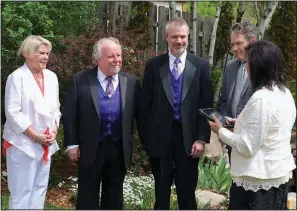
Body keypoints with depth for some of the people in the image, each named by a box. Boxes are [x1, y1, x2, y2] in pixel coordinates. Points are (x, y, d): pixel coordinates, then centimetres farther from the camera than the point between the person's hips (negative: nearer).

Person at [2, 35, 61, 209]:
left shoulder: (51, 77, 8)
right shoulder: (17, 77, -11)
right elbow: (12, 112, -14)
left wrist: (54, 131, -1)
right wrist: (34, 135, -15)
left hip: (46, 143, 6)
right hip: (23, 143, -6)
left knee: (40, 187, 12)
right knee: (22, 190, -2)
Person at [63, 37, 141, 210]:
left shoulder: (132, 83, 3)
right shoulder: (80, 81, -4)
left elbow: (139, 113, 6)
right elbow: (70, 114, -2)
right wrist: (72, 144, -6)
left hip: (120, 148, 2)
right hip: (90, 148, -2)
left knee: (114, 193, 14)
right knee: (88, 194, 8)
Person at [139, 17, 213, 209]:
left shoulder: (201, 65, 1)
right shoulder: (154, 65, 2)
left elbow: (206, 105, -1)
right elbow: (145, 104, 4)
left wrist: (202, 138, -7)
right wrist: (145, 137, 1)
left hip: (188, 137, 0)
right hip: (160, 137, 1)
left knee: (187, 192, 8)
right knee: (161, 192, 12)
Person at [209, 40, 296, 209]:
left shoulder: (261, 98, -22)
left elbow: (247, 146, -21)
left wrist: (221, 131, -7)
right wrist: (241, 123, 15)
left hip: (258, 180, -9)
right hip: (280, 174, 9)